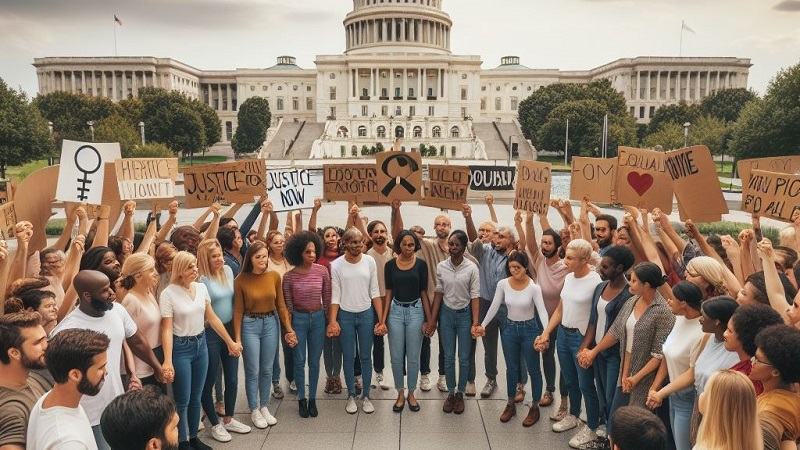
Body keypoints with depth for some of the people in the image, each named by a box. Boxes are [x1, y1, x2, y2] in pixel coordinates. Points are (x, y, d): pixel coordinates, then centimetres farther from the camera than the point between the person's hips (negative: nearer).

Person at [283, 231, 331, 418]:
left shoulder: (322, 271, -7)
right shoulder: (289, 276, -10)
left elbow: (327, 299, 1)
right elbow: (288, 305, -1)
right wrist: (288, 329, 0)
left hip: (318, 318, 1)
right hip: (298, 319, -1)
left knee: (314, 361, 11)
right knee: (299, 361, 8)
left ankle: (312, 399, 25)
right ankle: (301, 399, 24)